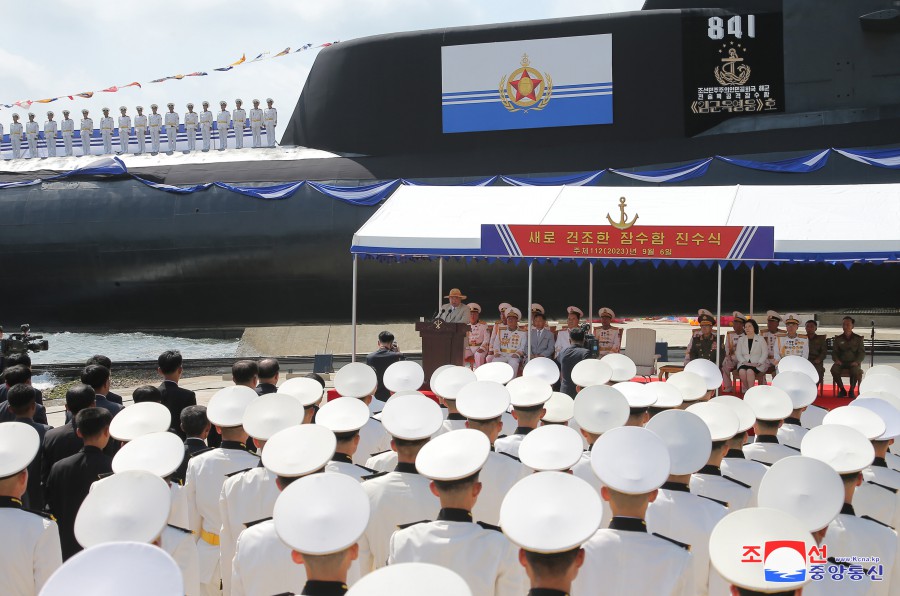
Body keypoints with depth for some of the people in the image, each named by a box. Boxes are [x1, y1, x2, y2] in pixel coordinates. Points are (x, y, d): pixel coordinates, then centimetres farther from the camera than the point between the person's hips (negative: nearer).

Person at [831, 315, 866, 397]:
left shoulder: (858, 338, 9)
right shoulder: (838, 339, 13)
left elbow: (862, 353, 3)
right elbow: (834, 352, 10)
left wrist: (857, 361, -17)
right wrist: (836, 360, -12)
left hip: (853, 363, -1)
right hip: (841, 362, 1)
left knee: (855, 371, -38)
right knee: (834, 369, -33)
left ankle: (851, 390, -16)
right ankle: (842, 390, -15)